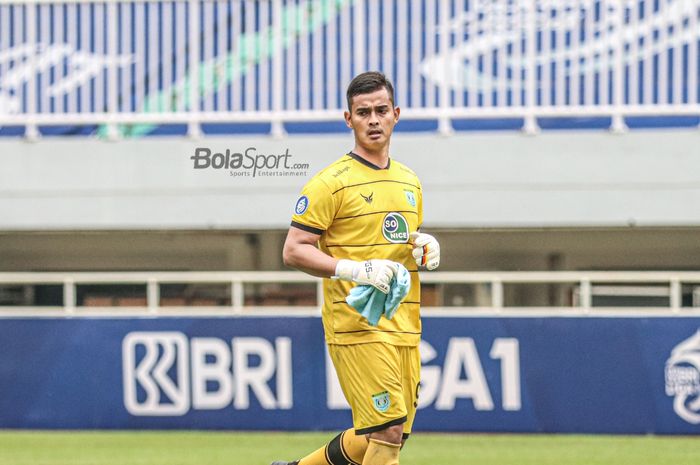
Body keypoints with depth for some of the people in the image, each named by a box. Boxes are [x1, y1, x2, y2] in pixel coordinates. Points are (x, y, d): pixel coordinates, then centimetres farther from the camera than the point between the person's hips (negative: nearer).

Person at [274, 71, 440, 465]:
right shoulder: (332, 182, -6)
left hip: (405, 326, 7)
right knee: (388, 432, -15)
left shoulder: (410, 182, 16)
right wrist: (356, 270, -20)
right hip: (357, 326, -7)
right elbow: (293, 251, -9)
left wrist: (426, 248, 6)